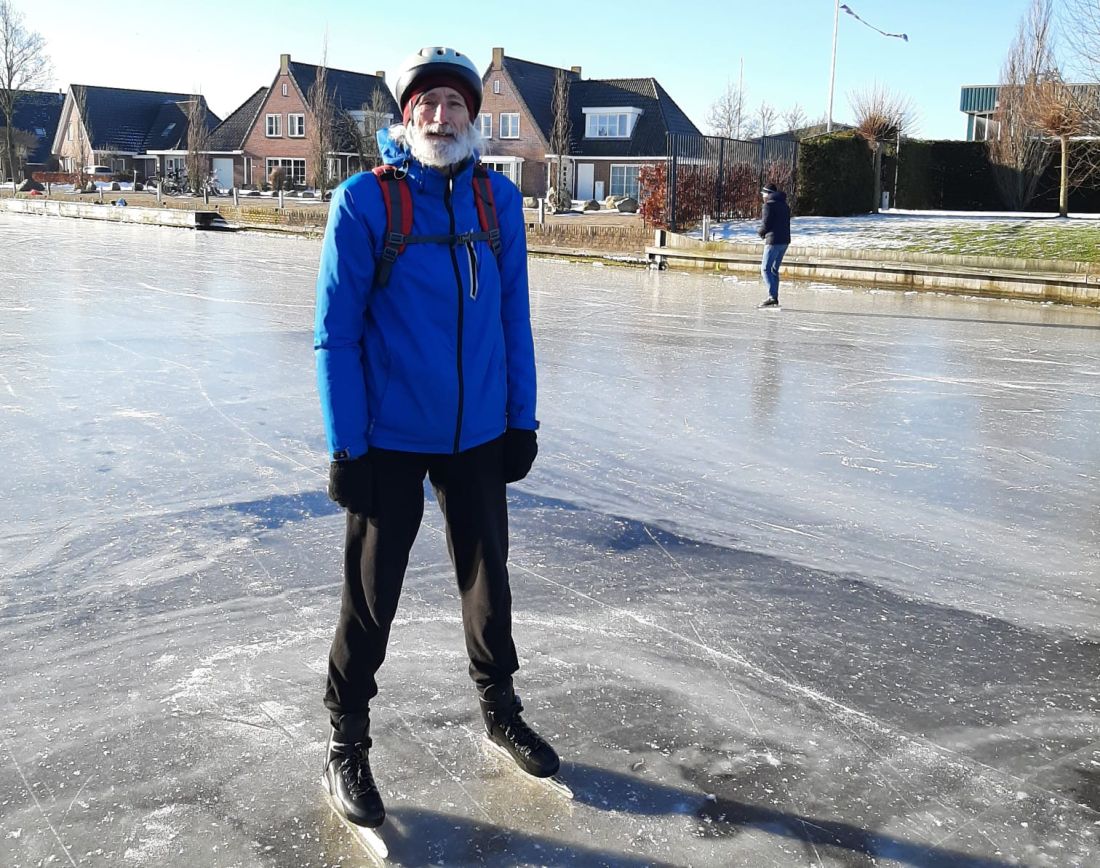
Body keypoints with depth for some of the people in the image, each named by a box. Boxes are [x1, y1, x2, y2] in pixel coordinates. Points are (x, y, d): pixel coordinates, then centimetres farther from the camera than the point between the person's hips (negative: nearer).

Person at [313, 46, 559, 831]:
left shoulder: (500, 199, 2)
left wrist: (522, 419, 5)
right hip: (390, 440, -4)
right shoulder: (364, 199, -10)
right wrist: (346, 445, -13)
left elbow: (514, 318, 6)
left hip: (479, 435, 4)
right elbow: (336, 332, -10)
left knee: (488, 577, 17)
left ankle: (500, 710, 39)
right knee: (372, 597, 6)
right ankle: (347, 746, 25)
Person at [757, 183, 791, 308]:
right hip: (785, 240, 9)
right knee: (774, 269, 14)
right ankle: (775, 298, 13)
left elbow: (765, 225, -14)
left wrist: (759, 232, 8)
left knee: (765, 268, -6)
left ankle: (772, 296, -17)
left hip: (774, 241, -8)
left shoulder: (769, 205, -9)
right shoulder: (784, 205, 18)